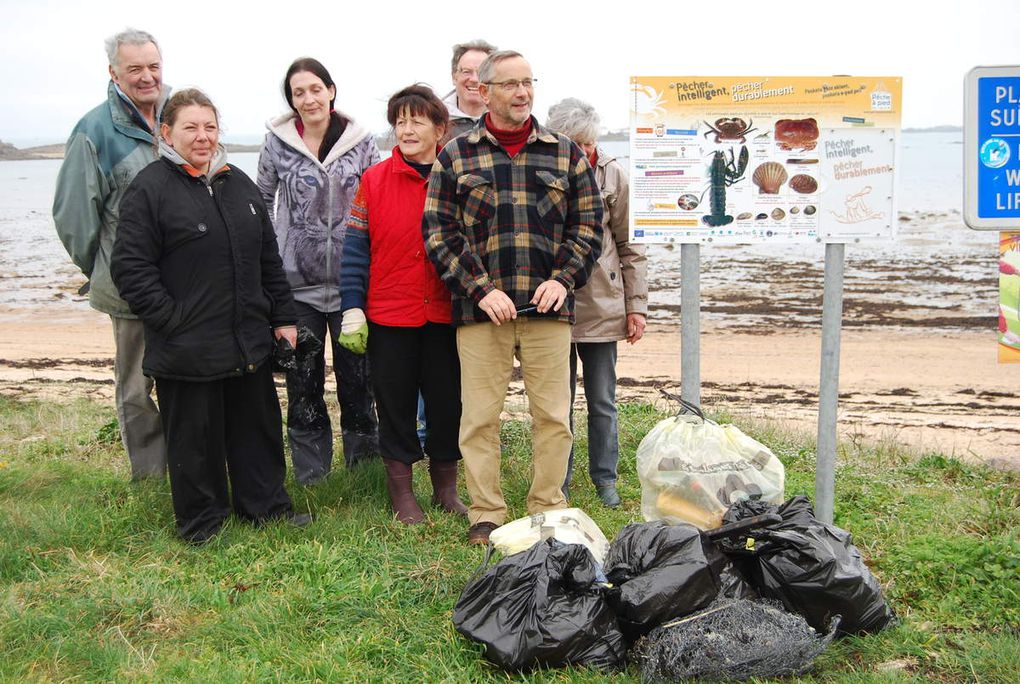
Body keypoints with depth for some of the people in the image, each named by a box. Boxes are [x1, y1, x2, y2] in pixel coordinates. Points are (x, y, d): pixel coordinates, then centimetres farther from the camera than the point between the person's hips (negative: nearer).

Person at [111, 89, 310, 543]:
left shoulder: (238, 183, 12)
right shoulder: (149, 188, -8)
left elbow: (269, 258, 16)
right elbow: (130, 268, -12)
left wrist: (282, 317, 12)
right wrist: (172, 320, -16)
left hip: (250, 342, 6)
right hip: (187, 349, -6)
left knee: (258, 428, 16)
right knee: (196, 438, 7)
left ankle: (266, 504, 33)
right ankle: (202, 521, 23)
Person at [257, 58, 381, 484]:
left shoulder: (361, 142, 1)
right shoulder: (277, 143, 2)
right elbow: (262, 201, 14)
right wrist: (274, 248, 6)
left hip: (350, 278, 0)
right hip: (297, 280, 1)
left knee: (356, 373, 5)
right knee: (303, 377, 6)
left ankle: (365, 462, 21)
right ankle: (310, 475, 19)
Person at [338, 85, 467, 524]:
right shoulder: (375, 180, 0)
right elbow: (355, 248, 0)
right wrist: (352, 309, -5)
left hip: (445, 314, 1)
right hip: (389, 315, -1)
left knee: (448, 401, 9)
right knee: (396, 405, 9)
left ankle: (446, 488, 25)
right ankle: (401, 492, 22)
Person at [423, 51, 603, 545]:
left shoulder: (565, 153, 11)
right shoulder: (455, 156, 6)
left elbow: (587, 222, 12)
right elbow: (438, 230, 1)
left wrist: (563, 279, -3)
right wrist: (480, 289, -10)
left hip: (547, 306, 2)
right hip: (481, 310, -1)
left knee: (553, 414, 5)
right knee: (480, 416, 2)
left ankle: (548, 510, 19)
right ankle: (485, 515, 15)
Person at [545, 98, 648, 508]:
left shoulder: (612, 175, -1)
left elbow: (630, 246, 4)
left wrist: (636, 305, 1)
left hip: (602, 304, 1)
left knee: (602, 400, 11)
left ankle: (605, 478, 26)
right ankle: (559, 479, 24)